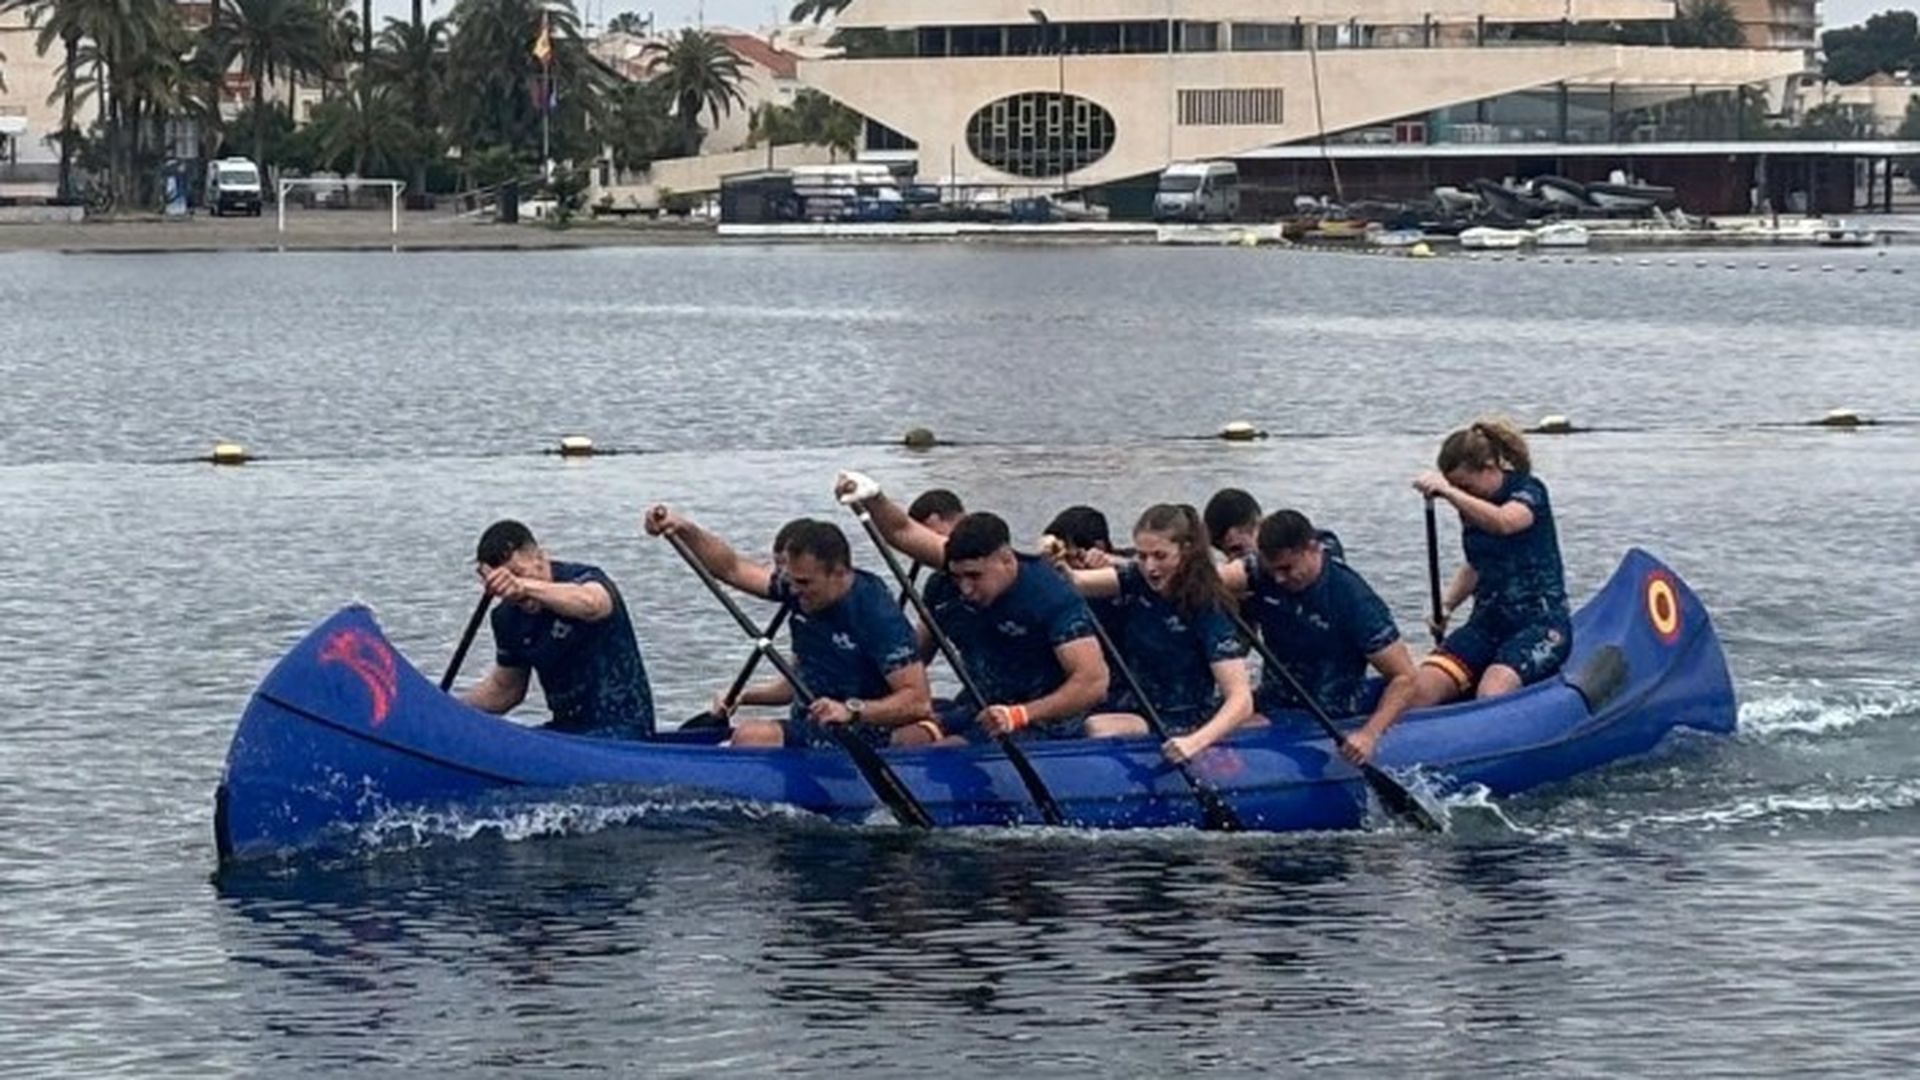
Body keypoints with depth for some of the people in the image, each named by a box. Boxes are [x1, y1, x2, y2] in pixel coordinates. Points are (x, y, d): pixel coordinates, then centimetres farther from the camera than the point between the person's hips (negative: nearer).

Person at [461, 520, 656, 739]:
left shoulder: (583, 579, -12)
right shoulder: (508, 617, 7)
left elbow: (591, 604, -40)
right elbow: (504, 690, 22)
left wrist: (524, 586, -55)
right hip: (564, 729, 7)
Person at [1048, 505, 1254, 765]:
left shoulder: (1208, 609, -17)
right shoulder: (1135, 582, -1)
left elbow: (1241, 701, -24)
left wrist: (1194, 742, -41)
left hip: (1190, 724, -5)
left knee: (1099, 729, -29)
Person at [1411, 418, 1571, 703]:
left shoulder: (1528, 490, -7)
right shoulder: (1471, 506, 12)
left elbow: (1503, 523, -32)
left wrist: (1449, 492, -42)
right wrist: (1446, 605, 11)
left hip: (1540, 623, -6)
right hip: (1488, 623, 6)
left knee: (1490, 695, -35)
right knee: (1421, 689, -21)